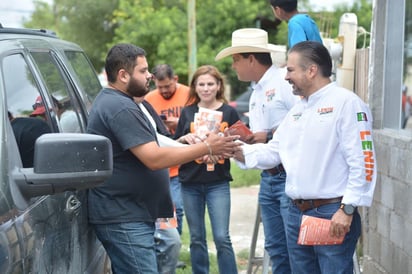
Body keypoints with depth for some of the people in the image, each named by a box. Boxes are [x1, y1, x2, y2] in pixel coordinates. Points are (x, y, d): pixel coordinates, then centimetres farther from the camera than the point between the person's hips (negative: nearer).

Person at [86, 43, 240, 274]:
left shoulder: (109, 101, 16)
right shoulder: (121, 108, -19)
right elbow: (154, 158, -23)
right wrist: (207, 147, -19)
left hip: (129, 214, 11)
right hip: (124, 219, -11)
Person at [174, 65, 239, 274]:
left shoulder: (229, 112, 0)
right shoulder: (187, 112, 7)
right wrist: (185, 138, -10)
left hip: (218, 183, -2)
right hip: (190, 183, 3)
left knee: (222, 238, -8)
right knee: (197, 239, 10)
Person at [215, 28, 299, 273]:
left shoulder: (286, 81, -11)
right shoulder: (256, 92, 19)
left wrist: (269, 136, -18)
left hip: (290, 176, -9)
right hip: (268, 177, 9)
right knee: (276, 249, 12)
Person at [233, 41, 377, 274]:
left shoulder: (346, 103, -10)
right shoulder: (297, 110, 17)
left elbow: (363, 162, -16)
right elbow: (273, 152, 18)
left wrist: (347, 209, -19)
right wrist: (236, 151, 3)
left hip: (333, 215, -8)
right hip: (297, 214, 8)